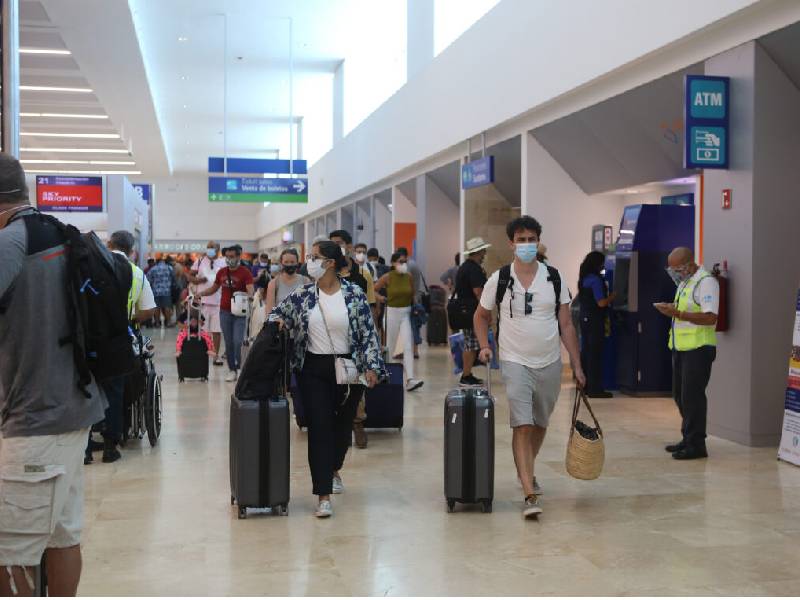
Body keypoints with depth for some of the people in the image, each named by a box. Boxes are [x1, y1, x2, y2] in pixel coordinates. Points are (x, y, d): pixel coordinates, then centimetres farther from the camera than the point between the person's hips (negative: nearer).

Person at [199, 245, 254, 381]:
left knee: (237, 342, -12)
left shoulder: (245, 272, -6)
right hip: (225, 312, 4)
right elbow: (213, 289, 21)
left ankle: (241, 368, -2)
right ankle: (232, 370, 13)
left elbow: (250, 292, -15)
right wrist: (198, 294, 9)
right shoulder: (221, 272, 9)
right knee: (228, 343, 6)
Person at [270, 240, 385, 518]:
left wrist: (372, 366, -11)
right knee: (319, 427, -6)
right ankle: (324, 495, -4)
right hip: (313, 370, 1)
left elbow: (368, 332, -5)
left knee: (343, 424, 16)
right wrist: (276, 322, -10)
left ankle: (334, 470, 44)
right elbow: (277, 313, 13)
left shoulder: (355, 295, -6)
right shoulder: (302, 296, 0)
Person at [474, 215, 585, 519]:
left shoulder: (554, 278, 1)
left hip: (549, 363, 3)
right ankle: (530, 495, -15)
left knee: (540, 425, 16)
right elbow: (481, 315, 12)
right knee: (522, 426, -13)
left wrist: (577, 366, 1)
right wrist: (485, 346, -4)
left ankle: (526, 471, 40)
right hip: (515, 363, -3)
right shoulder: (499, 280, -3)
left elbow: (566, 325, 4)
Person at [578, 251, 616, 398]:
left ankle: (585, 385, 19)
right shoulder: (596, 280, -16)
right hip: (595, 320, -9)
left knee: (585, 352, 13)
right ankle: (595, 389, -3)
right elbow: (601, 302, -21)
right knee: (595, 354, -5)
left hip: (585, 318, 9)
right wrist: (613, 295, -5)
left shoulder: (584, 279, 11)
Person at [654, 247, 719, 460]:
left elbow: (710, 317, -23)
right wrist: (670, 311, 8)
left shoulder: (706, 282, -13)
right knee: (680, 395, 14)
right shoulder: (684, 282, 18)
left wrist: (678, 314, -26)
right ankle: (688, 438, 25)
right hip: (681, 347, 10)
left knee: (692, 396, -7)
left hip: (698, 348, -10)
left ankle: (696, 444, 0)